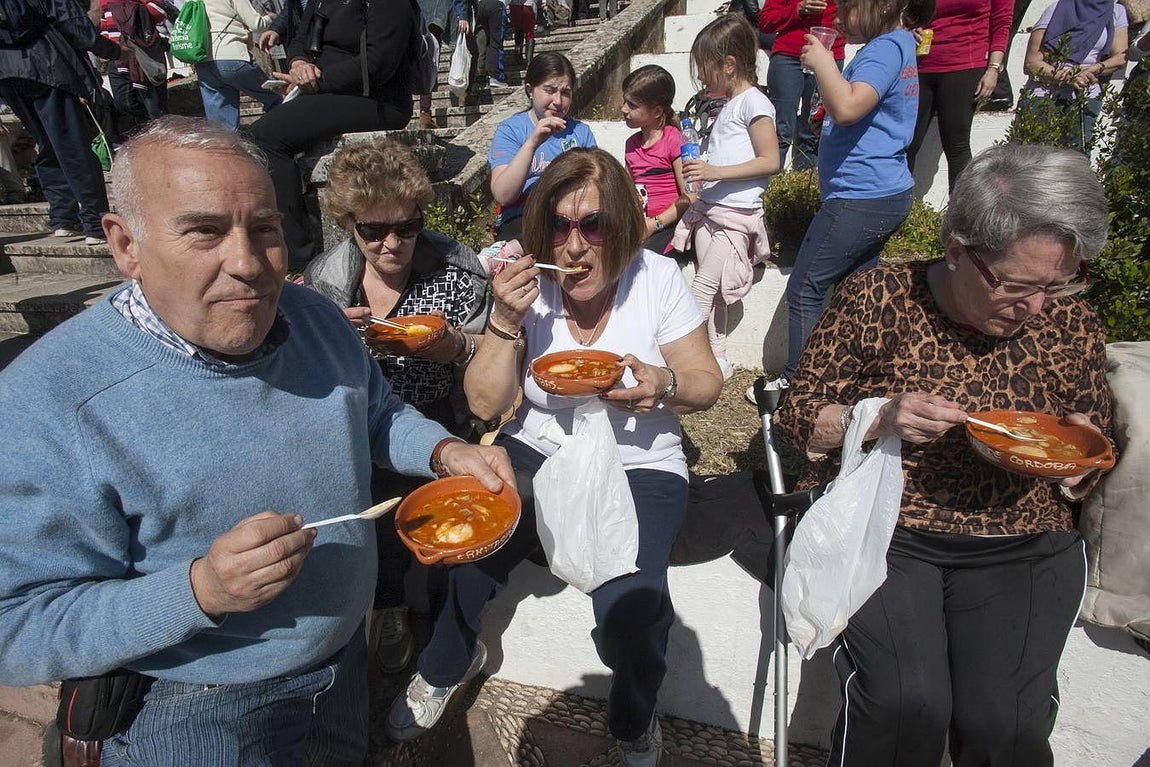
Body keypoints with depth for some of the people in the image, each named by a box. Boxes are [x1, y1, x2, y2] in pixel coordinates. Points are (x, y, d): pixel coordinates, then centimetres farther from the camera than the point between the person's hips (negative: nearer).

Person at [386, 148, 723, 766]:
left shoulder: (657, 279, -8)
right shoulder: (528, 283, -6)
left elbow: (707, 383, 0)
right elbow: (485, 404, -7)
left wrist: (664, 384, -23)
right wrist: (507, 320, -22)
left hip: (638, 467, -1)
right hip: (538, 456, 2)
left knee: (628, 607, -26)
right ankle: (448, 663, 15)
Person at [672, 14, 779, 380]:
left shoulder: (753, 102, -9)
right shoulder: (728, 105, 17)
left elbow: (770, 161, -16)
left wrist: (715, 171, -20)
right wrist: (702, 167, 9)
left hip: (735, 216, -9)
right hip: (709, 210, 9)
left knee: (701, 290, -9)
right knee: (712, 292, 10)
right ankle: (716, 362, 18)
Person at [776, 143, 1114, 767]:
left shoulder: (1073, 325, 4)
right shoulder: (877, 298, -6)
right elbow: (796, 414, -1)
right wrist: (878, 418, -19)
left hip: (1020, 545, 3)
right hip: (877, 524, -2)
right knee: (904, 703, -24)